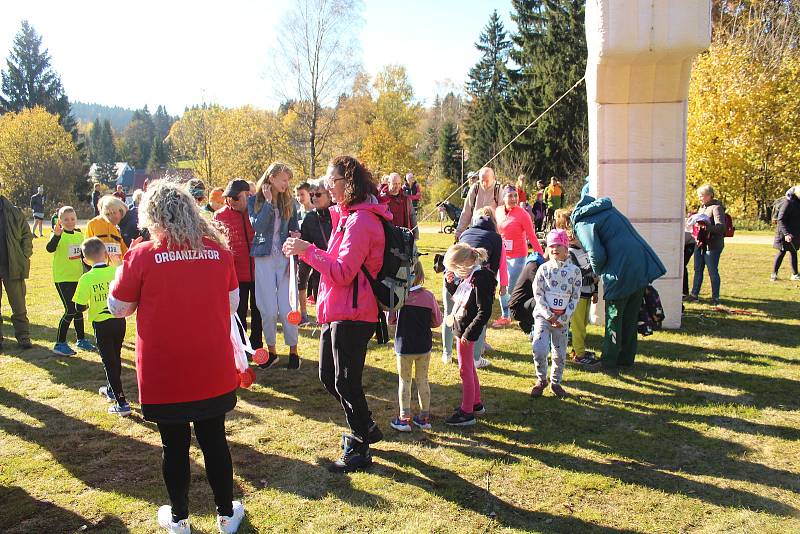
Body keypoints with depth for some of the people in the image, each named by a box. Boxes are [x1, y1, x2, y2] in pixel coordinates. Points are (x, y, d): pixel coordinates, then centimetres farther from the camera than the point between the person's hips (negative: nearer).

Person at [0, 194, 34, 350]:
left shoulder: (14, 212, 0)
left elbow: (27, 236, 4)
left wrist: (24, 257, -4)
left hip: (13, 267, -1)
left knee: (19, 306, 6)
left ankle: (23, 337, 14)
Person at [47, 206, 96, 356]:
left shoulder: (79, 234, 7)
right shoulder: (58, 235, -12)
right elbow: (50, 249, -32)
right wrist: (56, 235, -47)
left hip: (78, 277, 6)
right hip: (62, 278, -6)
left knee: (79, 309, 16)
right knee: (70, 310, -11)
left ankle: (81, 340, 29)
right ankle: (60, 344, -1)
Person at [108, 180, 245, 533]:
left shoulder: (142, 256, -12)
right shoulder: (218, 250, -5)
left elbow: (118, 308, 0)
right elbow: (232, 303, 6)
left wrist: (121, 272, 16)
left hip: (164, 374, -2)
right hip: (213, 371, 2)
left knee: (174, 446, 14)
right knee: (214, 441, 15)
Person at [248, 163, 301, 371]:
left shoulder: (289, 202, 9)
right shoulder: (254, 201, 4)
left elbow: (295, 231, 12)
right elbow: (257, 226, -11)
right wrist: (269, 202, -11)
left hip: (285, 258, 1)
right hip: (264, 259, 0)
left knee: (287, 308, -3)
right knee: (268, 310, 2)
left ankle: (293, 351, 11)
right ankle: (271, 351, 18)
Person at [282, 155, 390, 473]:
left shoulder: (360, 221, -18)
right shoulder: (348, 215, 14)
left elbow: (343, 273, -22)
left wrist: (308, 250, -17)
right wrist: (304, 251, 9)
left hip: (351, 315, -10)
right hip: (336, 312, 10)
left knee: (346, 381, 0)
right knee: (328, 377, 18)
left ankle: (360, 450, 16)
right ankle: (366, 428, 34)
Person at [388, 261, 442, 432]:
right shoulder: (429, 296, -9)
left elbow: (390, 319, -2)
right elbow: (437, 321, 0)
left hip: (404, 347, -2)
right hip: (424, 346, 2)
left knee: (404, 381, 11)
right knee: (423, 380, 15)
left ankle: (404, 418, 13)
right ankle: (424, 417, 22)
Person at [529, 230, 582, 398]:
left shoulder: (574, 270, -1)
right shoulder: (544, 268, -1)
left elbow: (575, 298, -1)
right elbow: (538, 294, -4)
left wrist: (563, 319, -8)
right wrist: (549, 315, -11)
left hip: (562, 319, 1)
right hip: (543, 315, -1)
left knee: (560, 353, 8)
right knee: (539, 350, -13)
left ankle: (556, 382, 28)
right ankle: (541, 380, 10)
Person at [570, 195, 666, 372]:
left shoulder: (583, 223, -4)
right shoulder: (609, 209, 20)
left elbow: (597, 255, -15)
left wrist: (598, 272, 7)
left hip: (620, 273, -7)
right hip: (642, 267, 7)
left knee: (614, 320, 6)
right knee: (630, 318, 18)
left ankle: (608, 362, 15)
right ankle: (626, 358, 28)